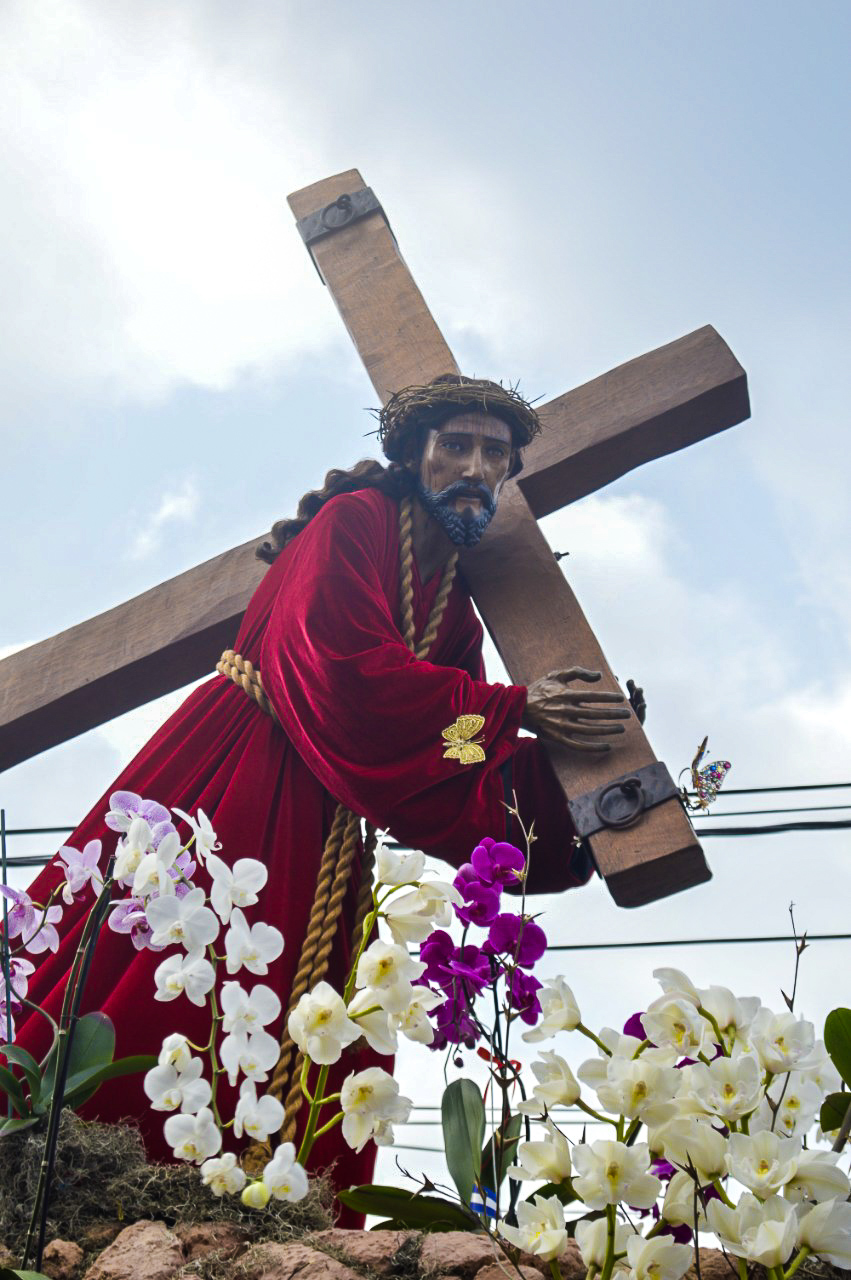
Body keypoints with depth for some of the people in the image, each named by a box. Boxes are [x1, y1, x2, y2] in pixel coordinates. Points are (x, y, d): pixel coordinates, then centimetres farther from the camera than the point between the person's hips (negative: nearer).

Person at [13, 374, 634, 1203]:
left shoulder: (457, 616, 15)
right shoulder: (355, 521, -4)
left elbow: (453, 792, 9)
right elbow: (350, 670, -19)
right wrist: (515, 709, -14)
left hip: (322, 829, 7)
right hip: (226, 786, -6)